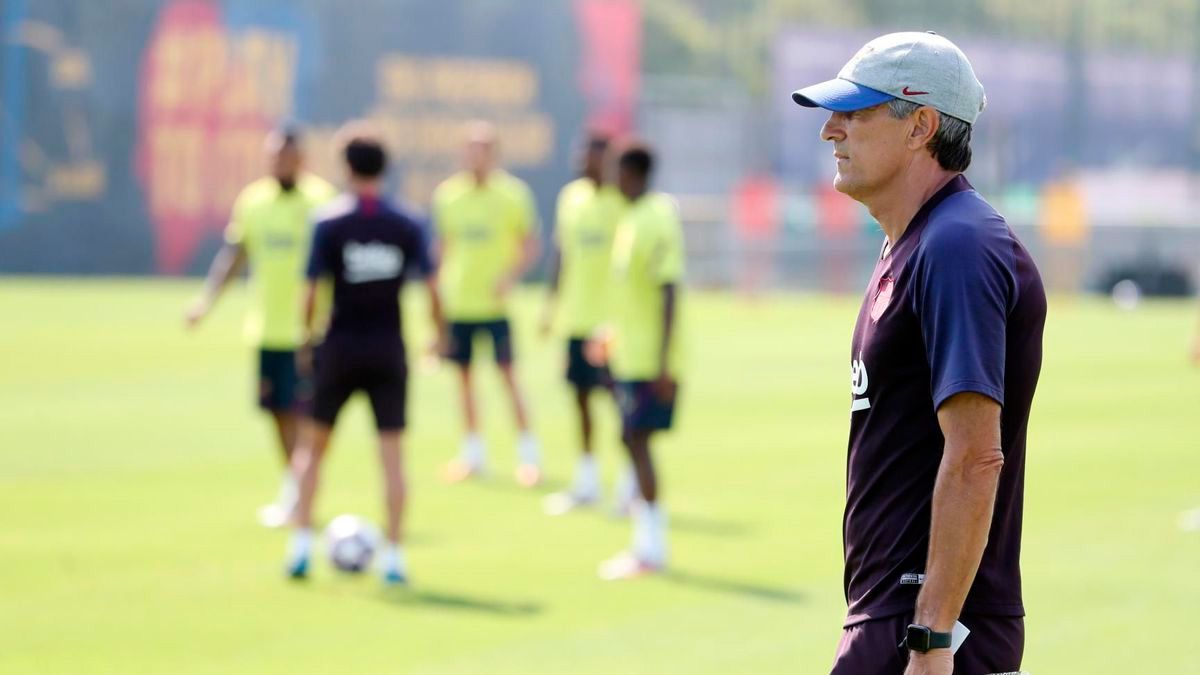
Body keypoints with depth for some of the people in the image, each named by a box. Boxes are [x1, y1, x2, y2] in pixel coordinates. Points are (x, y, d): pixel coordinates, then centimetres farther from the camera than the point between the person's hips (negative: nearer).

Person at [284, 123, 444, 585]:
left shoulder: (329, 224, -6)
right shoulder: (406, 226, -1)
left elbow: (312, 292, -8)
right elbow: (431, 290, -3)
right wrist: (439, 335, 12)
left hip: (340, 349, -1)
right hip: (389, 352, 1)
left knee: (313, 446, 14)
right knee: (392, 453, 4)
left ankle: (301, 546, 11)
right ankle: (393, 555, 2)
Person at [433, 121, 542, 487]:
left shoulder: (513, 193, -3)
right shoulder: (447, 194, 6)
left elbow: (531, 244, -2)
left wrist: (511, 277, -17)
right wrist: (437, 292, 11)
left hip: (495, 302, -4)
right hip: (457, 302, 4)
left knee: (508, 374, -7)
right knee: (464, 374, 7)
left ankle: (528, 452, -1)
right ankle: (472, 450, 17)